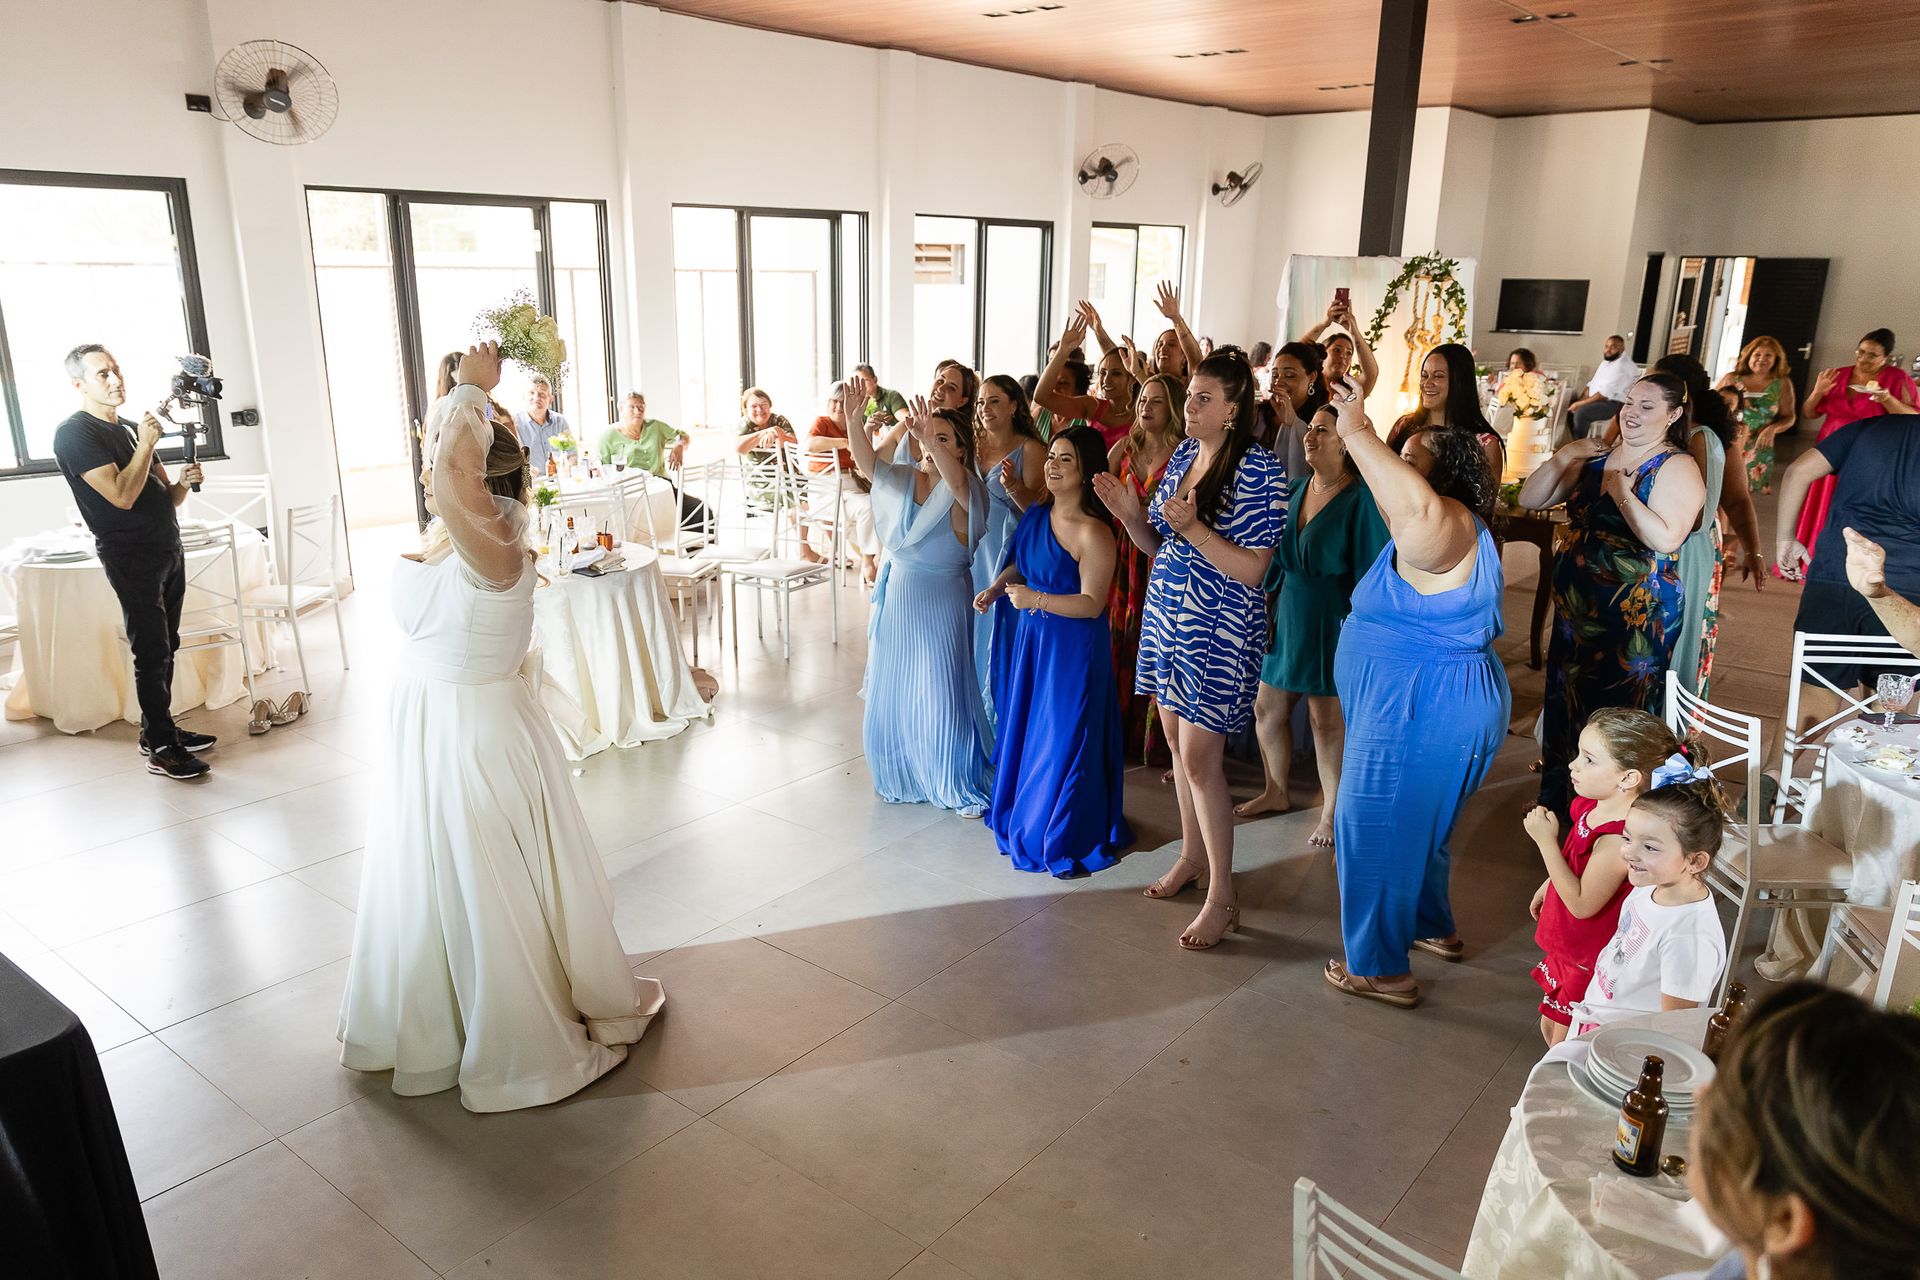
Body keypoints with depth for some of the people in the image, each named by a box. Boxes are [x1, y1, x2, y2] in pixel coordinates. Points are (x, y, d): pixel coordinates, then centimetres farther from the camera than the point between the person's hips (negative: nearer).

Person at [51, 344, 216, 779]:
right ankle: (161, 750, 0)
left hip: (168, 551, 8)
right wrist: (146, 445, -16)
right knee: (151, 653, -6)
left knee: (164, 648, 11)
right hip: (131, 558, -8)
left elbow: (166, 496, 17)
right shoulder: (74, 433, -9)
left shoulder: (130, 428, 16)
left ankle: (158, 730, 21)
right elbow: (122, 495, -20)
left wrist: (184, 483, -4)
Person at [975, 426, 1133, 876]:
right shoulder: (1036, 514, 4)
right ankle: (1022, 811, 39)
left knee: (1064, 737, 2)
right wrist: (996, 588, 2)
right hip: (1031, 636, 8)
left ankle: (1069, 839, 19)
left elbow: (1092, 603, -23)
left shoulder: (1093, 532, -22)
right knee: (1023, 727, 19)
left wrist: (1036, 599, -26)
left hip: (1072, 648, -8)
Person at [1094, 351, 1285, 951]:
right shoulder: (1183, 453, 7)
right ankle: (1193, 854, 34)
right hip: (1165, 616, 7)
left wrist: (1192, 527, -28)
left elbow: (1251, 569, -19)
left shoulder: (1261, 470, -15)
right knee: (1178, 741, 15)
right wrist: (1130, 513, -8)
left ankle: (1222, 896, 8)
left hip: (1219, 632, -7)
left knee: (1199, 758, -6)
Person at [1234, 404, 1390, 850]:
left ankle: (1332, 812, 20)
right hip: (1287, 615, 7)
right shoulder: (1298, 490, 6)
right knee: (1267, 709, 13)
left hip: (1332, 621, -7)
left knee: (1327, 720, 4)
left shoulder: (1360, 499, -14)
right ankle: (1276, 792, 34)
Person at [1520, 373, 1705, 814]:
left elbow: (1666, 538, -25)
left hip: (1636, 616, -6)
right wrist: (1563, 457, -8)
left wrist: (1621, 489, -20)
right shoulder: (1597, 456, 8)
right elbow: (1530, 500, 4)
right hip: (1575, 606, 6)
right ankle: (1558, 795, 34)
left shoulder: (1677, 467, -11)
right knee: (1564, 701, 16)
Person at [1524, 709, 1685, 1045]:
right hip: (1568, 948, 9)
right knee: (1551, 1028, 25)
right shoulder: (1592, 805, -6)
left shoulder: (1619, 840, -34)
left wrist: (1545, 840, -32)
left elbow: (1581, 904, -30)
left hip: (1591, 964, -9)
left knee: (1565, 1043, 9)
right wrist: (1548, 886, 25)